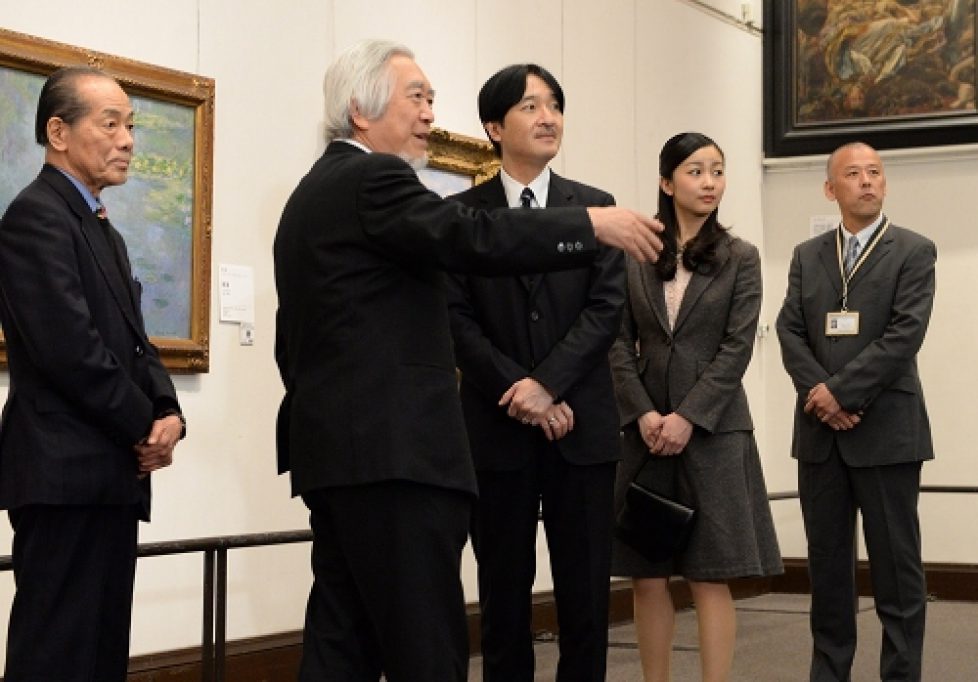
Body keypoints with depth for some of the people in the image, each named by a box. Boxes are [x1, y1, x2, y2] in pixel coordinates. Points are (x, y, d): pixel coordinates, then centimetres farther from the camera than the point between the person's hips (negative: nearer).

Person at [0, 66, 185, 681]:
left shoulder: (101, 230, 21)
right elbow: (69, 349, -20)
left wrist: (167, 412, -2)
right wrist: (145, 428, -10)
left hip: (110, 470, 10)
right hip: (66, 470, -10)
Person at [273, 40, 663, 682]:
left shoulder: (312, 194, 22)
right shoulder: (373, 179, -9)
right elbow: (474, 238, -22)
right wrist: (593, 224, -16)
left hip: (338, 448, 10)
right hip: (393, 450, -10)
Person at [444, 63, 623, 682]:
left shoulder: (595, 207, 8)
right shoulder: (462, 213, 5)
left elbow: (607, 307, -1)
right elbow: (457, 319, -2)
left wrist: (547, 383, -13)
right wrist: (520, 393, -12)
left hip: (580, 424, 1)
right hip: (498, 426, -1)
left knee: (586, 593, 3)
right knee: (505, 591, 6)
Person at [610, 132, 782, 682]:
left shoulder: (740, 258, 3)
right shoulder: (634, 256, 6)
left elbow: (738, 347, -5)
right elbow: (620, 344, 3)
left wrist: (688, 418, -13)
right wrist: (644, 414, -11)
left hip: (714, 427, -2)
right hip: (646, 428, 2)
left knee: (711, 576, -3)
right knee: (648, 575, 3)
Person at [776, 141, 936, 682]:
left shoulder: (914, 252, 0)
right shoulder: (807, 256, 13)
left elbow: (904, 335, -11)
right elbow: (790, 331, 4)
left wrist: (842, 390, -14)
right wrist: (818, 392, -11)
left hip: (886, 429, -4)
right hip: (819, 431, 4)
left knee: (895, 562, -1)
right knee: (826, 560, 9)